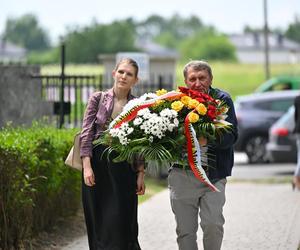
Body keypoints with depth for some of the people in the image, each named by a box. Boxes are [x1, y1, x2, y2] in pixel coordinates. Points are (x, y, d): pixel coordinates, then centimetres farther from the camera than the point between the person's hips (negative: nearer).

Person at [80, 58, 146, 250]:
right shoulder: (98, 99, 2)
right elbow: (87, 133, -2)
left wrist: (141, 174, 0)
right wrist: (87, 166, -11)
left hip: (124, 167, 0)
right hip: (97, 162, 0)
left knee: (121, 222, -3)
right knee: (98, 221, 4)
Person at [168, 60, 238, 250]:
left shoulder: (222, 100, -2)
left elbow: (231, 135, -12)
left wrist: (206, 141, -30)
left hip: (214, 174, -2)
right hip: (183, 173, 2)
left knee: (213, 224, -11)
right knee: (185, 230, 6)